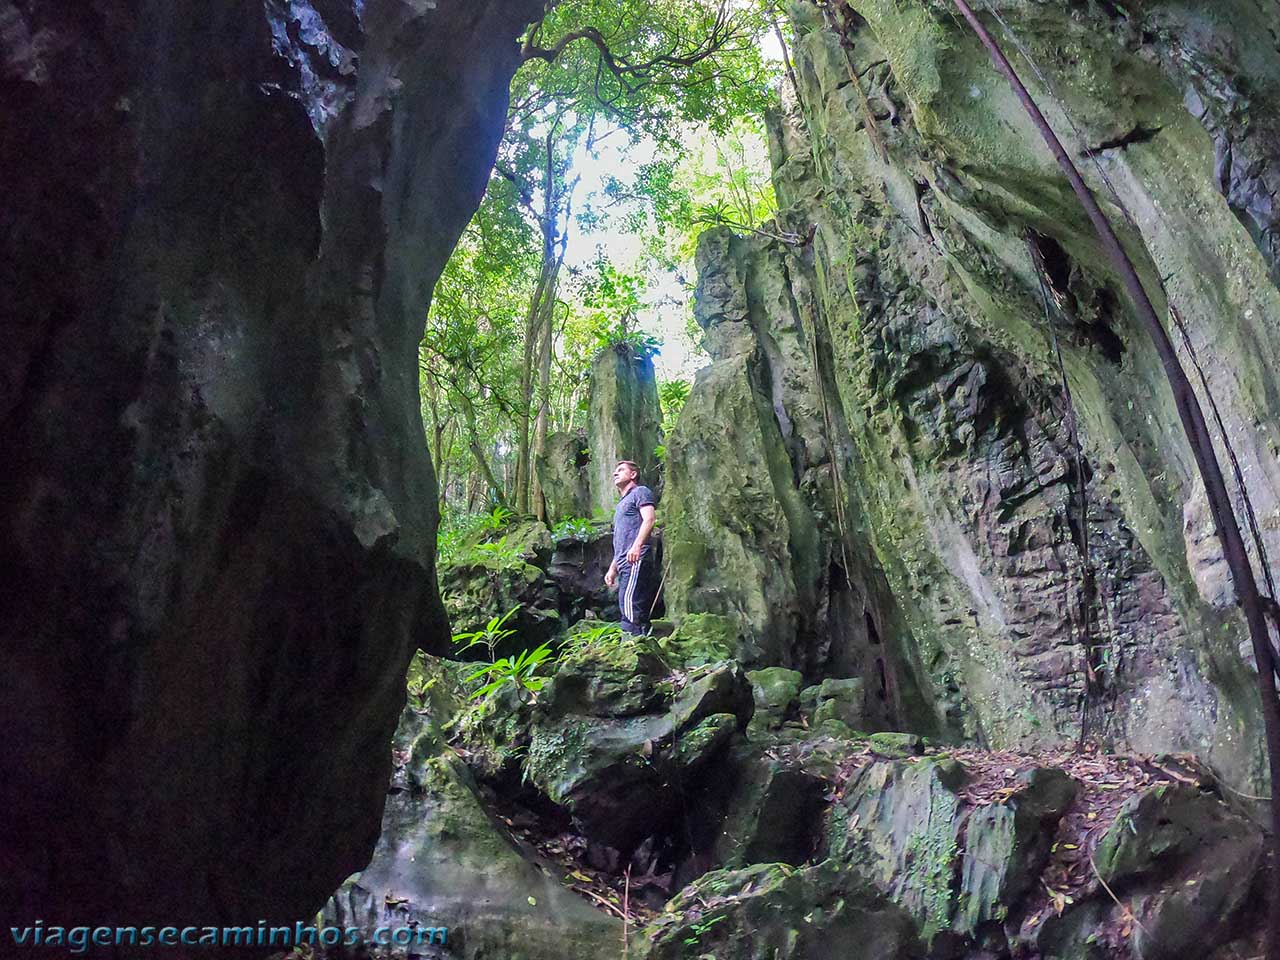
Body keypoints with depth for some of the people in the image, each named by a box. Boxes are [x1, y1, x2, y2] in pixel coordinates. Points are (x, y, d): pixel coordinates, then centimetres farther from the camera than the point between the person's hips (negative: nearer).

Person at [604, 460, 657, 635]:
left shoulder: (640, 492, 5)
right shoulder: (621, 504, 32)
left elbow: (649, 519, -13)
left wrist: (637, 545, -27)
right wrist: (612, 569, 24)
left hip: (636, 560, -9)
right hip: (624, 564, 9)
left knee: (629, 604, -20)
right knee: (640, 612, 4)